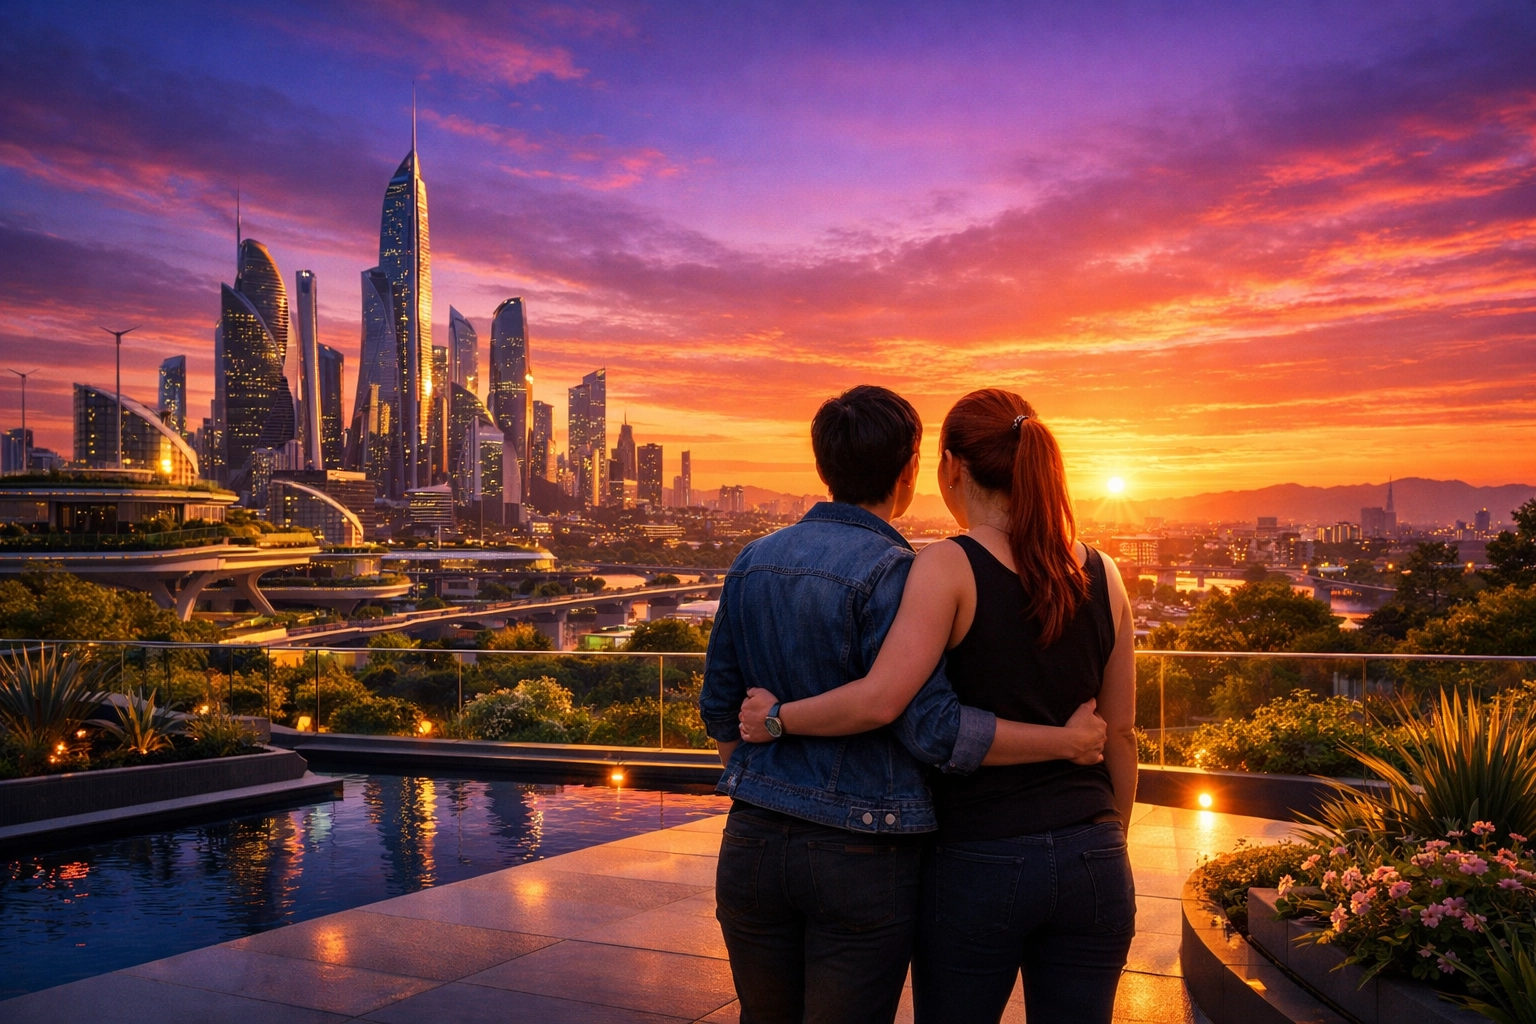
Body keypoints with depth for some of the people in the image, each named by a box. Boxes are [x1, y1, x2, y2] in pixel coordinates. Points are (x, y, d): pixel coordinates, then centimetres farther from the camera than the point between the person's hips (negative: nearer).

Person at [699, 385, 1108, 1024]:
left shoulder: (753, 561, 5)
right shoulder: (889, 572, -15)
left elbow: (720, 708, 11)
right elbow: (932, 727, -18)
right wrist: (1067, 740, -8)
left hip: (753, 846, 6)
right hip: (863, 854, -5)